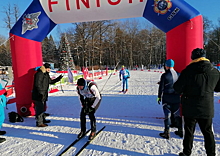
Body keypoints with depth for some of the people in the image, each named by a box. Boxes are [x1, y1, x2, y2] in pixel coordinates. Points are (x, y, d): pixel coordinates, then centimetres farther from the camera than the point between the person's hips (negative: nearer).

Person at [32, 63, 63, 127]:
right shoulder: (39, 74, -16)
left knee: (42, 107, 21)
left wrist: (59, 78, 14)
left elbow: (51, 81, 22)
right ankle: (39, 123, 2)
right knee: (39, 108, -6)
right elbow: (37, 84, -22)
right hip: (39, 95, -10)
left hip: (43, 95, 10)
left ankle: (43, 119, 35)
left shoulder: (46, 74, 15)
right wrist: (41, 92, -24)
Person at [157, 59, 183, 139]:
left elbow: (161, 87, -10)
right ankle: (180, 131, 26)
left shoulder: (164, 75, -13)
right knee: (177, 114, 15)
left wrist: (159, 97, -1)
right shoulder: (178, 75, 4)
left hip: (167, 98, -5)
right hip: (177, 98, 5)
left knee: (167, 114, 1)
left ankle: (167, 132, 6)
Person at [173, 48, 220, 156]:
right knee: (208, 132, 16)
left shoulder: (188, 71, -12)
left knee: (189, 131, 10)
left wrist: (184, 90, 9)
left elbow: (177, 88, -12)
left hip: (190, 108, -3)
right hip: (207, 108, 3)